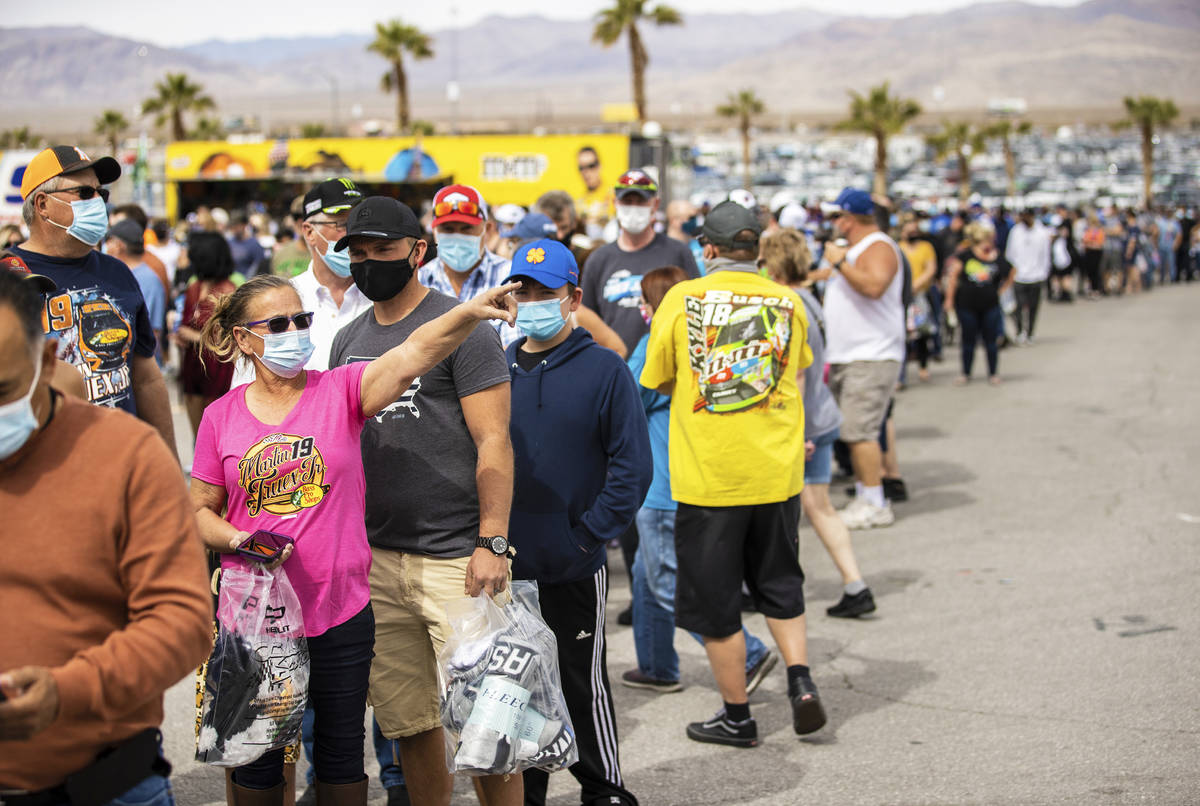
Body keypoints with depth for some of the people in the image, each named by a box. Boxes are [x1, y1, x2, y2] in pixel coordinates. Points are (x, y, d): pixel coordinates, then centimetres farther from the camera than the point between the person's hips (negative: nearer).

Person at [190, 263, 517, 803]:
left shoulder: (340, 391, -5)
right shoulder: (221, 417, 0)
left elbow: (410, 355, -23)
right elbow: (201, 510, 8)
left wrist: (471, 312, -40)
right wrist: (238, 541, -13)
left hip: (340, 609, -1)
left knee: (341, 752, 12)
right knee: (256, 754, 13)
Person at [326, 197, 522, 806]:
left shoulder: (460, 327, -4)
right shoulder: (348, 341, 16)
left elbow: (493, 441, -10)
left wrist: (493, 543, -17)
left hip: (454, 559, -6)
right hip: (375, 560, 6)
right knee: (406, 721, 11)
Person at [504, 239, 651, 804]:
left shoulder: (604, 371, -5)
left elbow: (632, 466, -7)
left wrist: (589, 535, -12)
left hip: (574, 570, -4)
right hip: (505, 566, 4)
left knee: (584, 685, 6)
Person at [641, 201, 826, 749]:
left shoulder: (682, 300, -7)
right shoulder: (788, 302, 1)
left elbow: (659, 381, 2)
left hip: (706, 475, -3)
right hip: (776, 471, 3)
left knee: (714, 599, 9)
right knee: (778, 583, 22)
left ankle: (737, 716, 17)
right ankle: (800, 679, 5)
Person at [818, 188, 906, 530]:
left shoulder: (878, 248, -11)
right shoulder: (853, 248, 21)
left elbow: (874, 285, -30)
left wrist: (839, 262, -22)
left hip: (871, 357, -10)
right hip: (846, 357, 10)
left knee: (860, 431, -14)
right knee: (854, 431, 11)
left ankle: (875, 505, -10)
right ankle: (863, 496, 17)